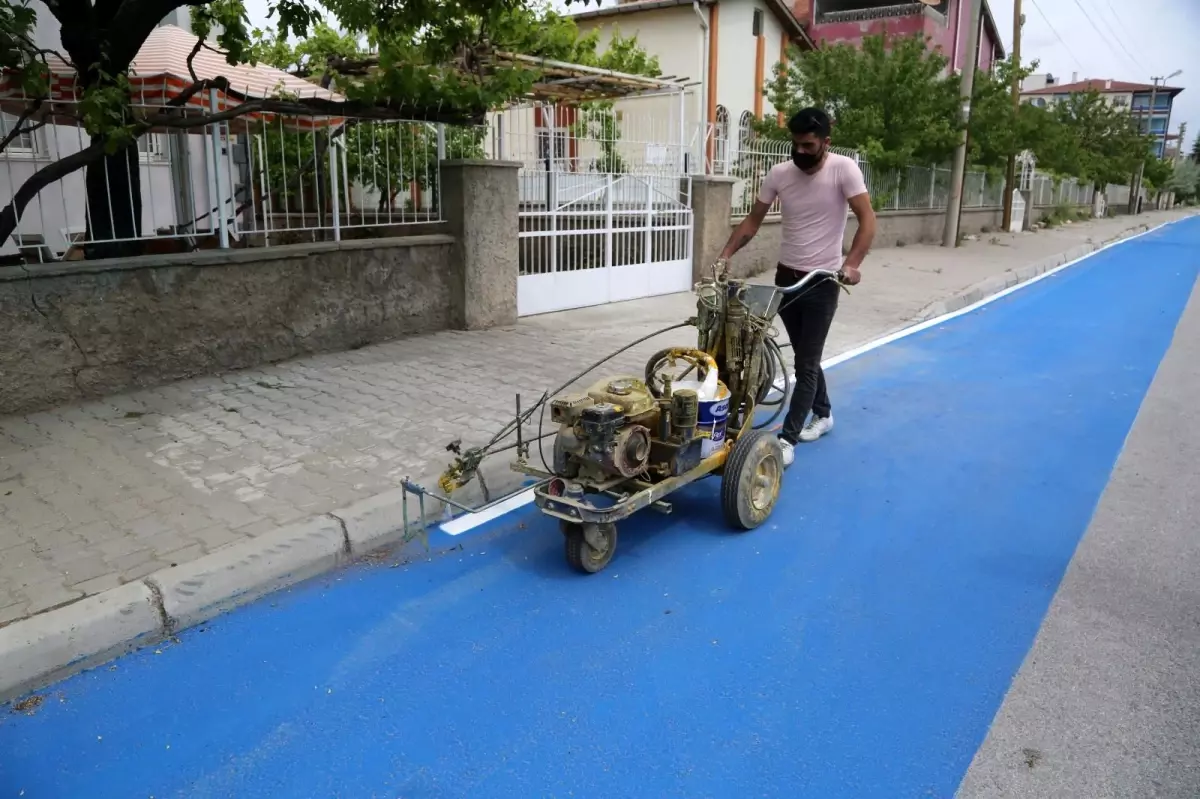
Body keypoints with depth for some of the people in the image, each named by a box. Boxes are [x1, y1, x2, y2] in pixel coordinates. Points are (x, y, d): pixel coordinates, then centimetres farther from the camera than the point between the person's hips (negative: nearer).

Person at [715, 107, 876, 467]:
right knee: (806, 356, 18)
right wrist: (726, 255, -9)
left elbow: (867, 218, -16)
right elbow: (753, 220, 4)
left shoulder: (844, 169, -13)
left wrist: (852, 263, -30)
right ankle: (823, 413, 38)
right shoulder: (779, 173, -2)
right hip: (786, 276, 5)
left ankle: (787, 438, -2)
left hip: (823, 281, -5)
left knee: (806, 363, -5)